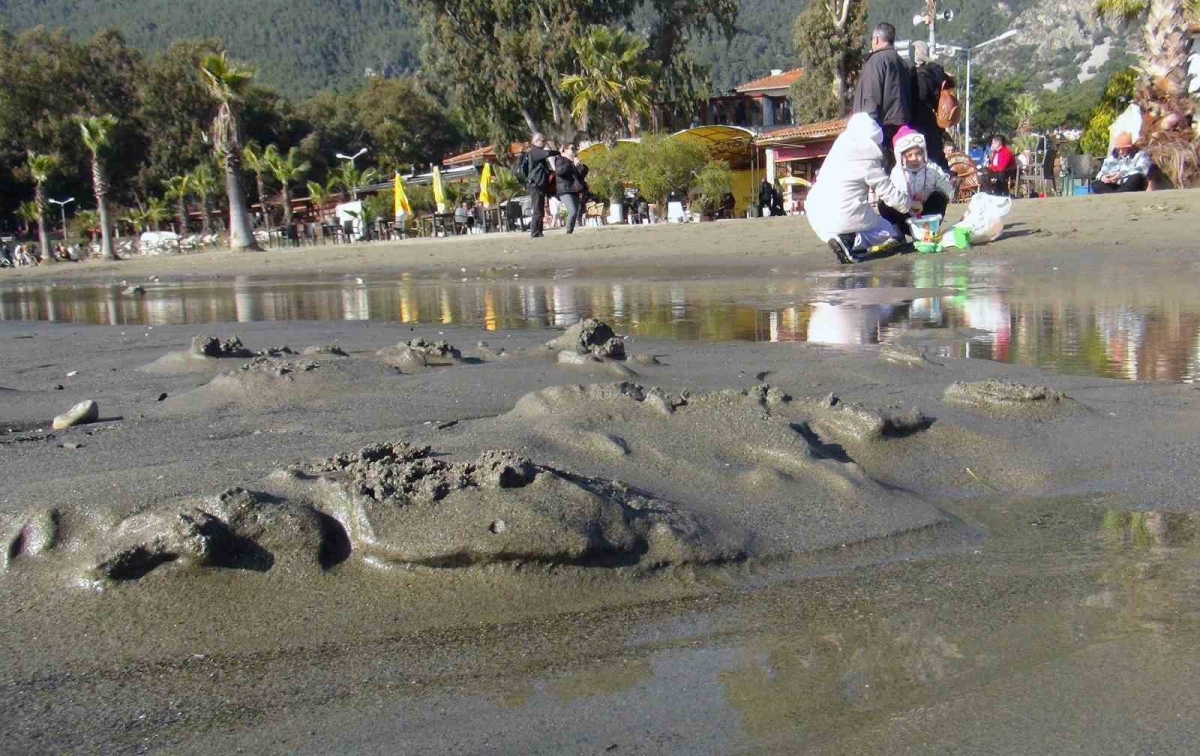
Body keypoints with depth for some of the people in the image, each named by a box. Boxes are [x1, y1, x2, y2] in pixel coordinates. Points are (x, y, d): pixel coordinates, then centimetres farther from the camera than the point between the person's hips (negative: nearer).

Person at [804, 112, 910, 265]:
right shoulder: (868, 163, -7)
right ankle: (850, 242, -12)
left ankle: (845, 241, 3)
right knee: (889, 233, 16)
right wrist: (907, 202, 19)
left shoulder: (839, 151, 13)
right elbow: (891, 194, -3)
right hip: (845, 217, -7)